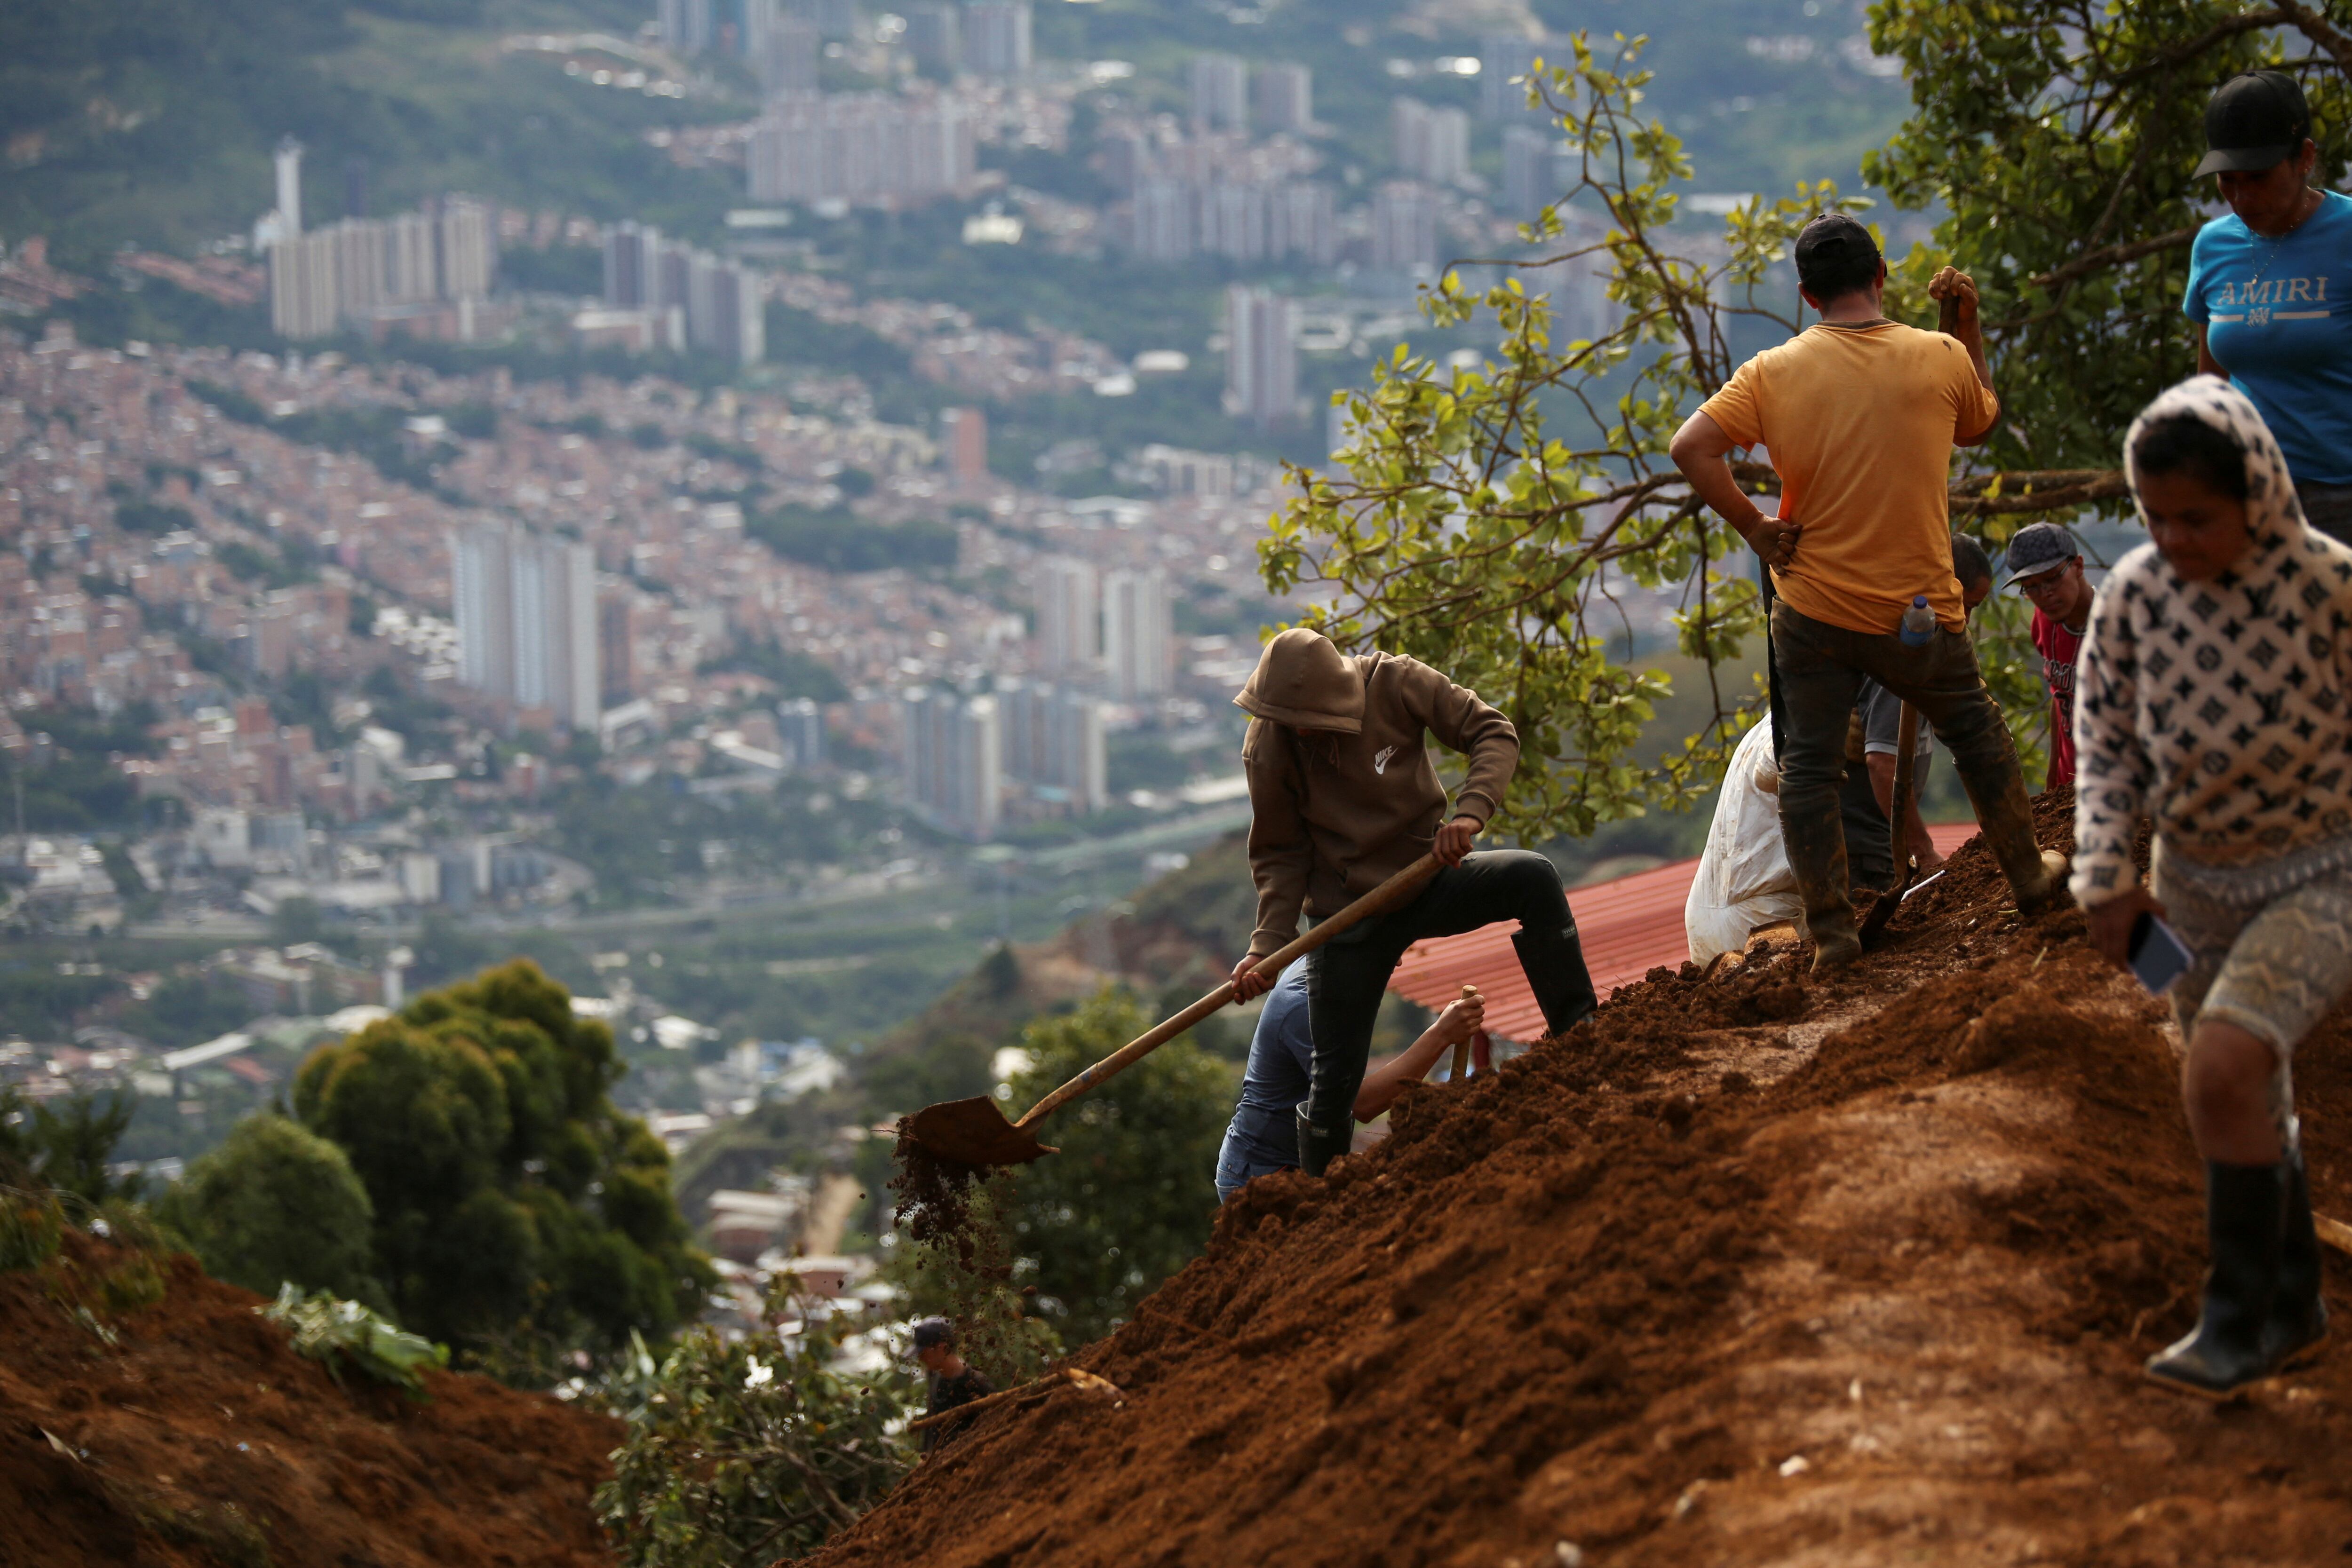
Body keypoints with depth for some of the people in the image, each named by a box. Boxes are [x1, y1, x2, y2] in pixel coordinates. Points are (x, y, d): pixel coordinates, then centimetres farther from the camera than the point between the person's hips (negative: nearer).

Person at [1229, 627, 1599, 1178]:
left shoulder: (1394, 683, -16)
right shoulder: (1267, 749, -13)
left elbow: (1494, 733, -15)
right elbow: (1279, 856, -6)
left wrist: (1471, 810, -32)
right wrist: (1266, 947, -17)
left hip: (1430, 877, 1)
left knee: (1534, 878, -27)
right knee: (1333, 1077, -1)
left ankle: (1579, 1034, -23)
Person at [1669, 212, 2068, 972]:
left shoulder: (1774, 373, -7)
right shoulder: (1940, 358, -5)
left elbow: (1691, 448, -15)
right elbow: (1980, 423, 16)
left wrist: (1753, 526, -7)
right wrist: (1971, 327, 19)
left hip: (1813, 610, 0)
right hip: (1919, 610, 0)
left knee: (1808, 764, 10)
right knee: (1978, 737, 21)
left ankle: (1831, 928, 7)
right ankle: (2029, 878, 33)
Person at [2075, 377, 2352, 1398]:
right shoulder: (2133, 596, -12)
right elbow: (2104, 740, 0)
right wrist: (2106, 879, -7)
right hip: (2198, 884, 5)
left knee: (2222, 1070, -22)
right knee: (2248, 1114, 16)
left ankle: (2239, 1312, -6)